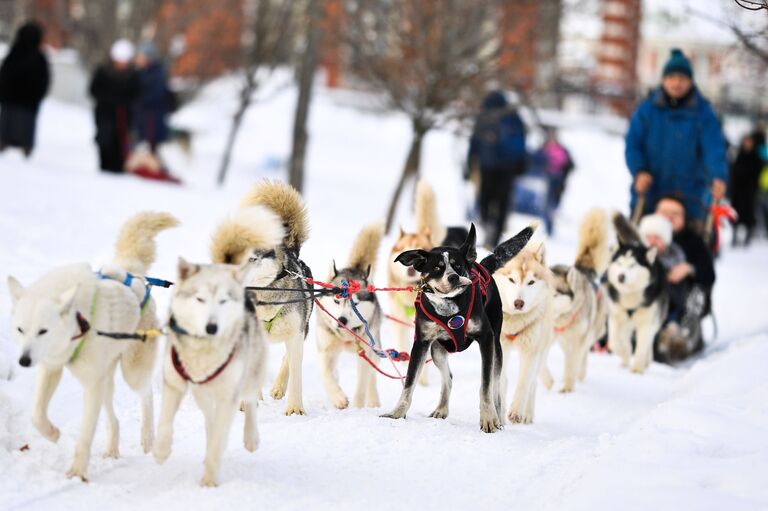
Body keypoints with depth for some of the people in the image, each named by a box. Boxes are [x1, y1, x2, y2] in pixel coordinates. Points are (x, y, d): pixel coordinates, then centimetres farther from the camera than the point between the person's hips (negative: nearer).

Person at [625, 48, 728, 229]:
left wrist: (719, 177, -27)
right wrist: (639, 171, -15)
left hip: (688, 198, -1)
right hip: (648, 195, 1)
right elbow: (632, 145, 2)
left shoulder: (702, 112, -1)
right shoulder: (647, 109, 2)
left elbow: (714, 148, -10)